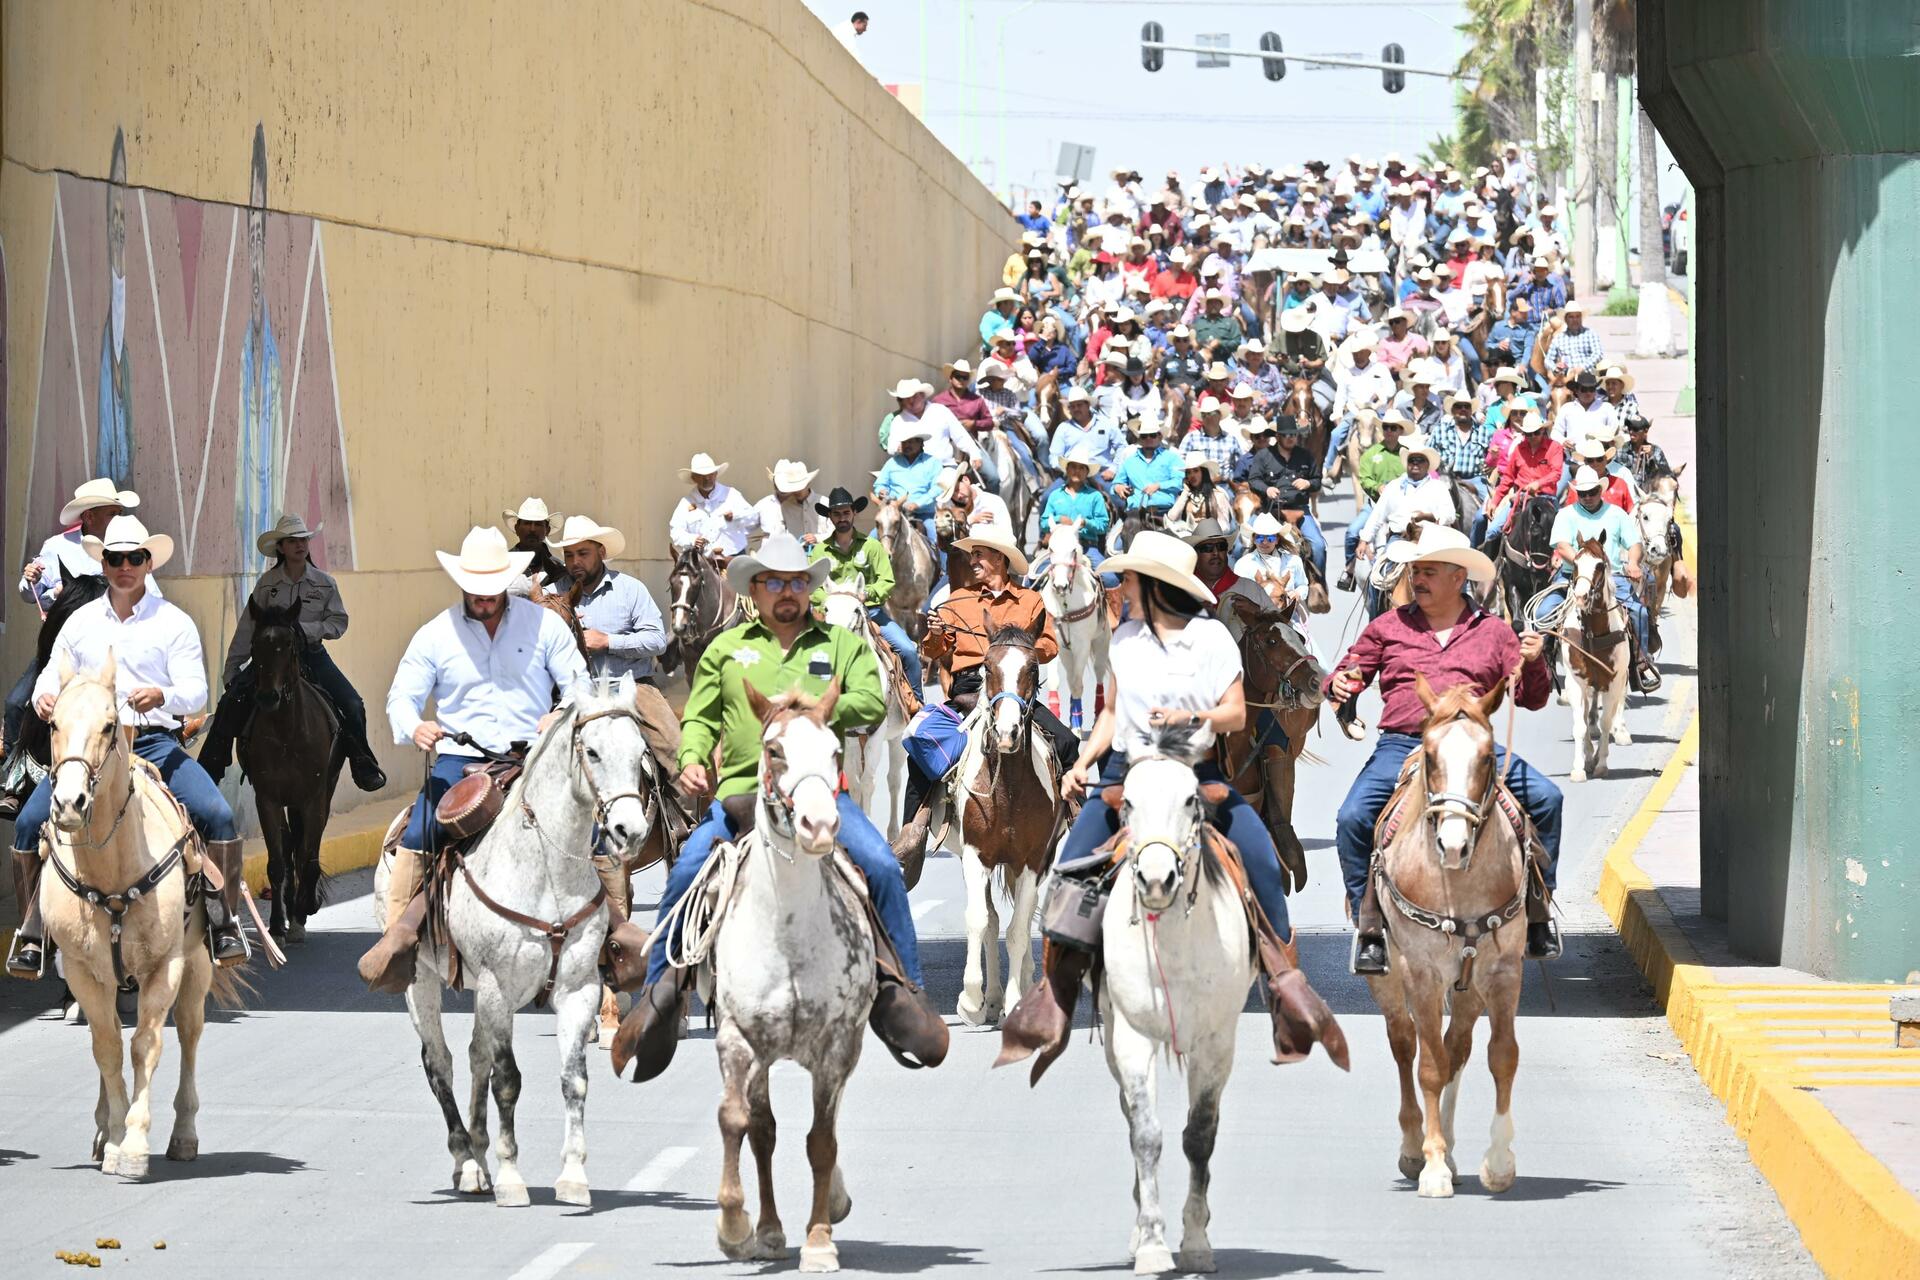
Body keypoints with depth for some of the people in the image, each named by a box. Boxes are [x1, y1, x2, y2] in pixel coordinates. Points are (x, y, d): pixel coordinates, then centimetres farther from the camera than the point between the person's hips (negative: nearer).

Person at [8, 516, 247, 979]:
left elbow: (196, 692, -3)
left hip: (156, 743, -2)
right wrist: (44, 697, -9)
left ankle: (222, 924, -8)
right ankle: (33, 932, -2)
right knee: (29, 823, -17)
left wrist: (163, 695, -25)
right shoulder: (81, 622, 12)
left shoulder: (173, 623, 4)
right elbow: (53, 675, 16)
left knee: (217, 816, -23)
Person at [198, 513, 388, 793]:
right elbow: (247, 630, -1)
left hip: (312, 655, 0)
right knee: (231, 701, -18)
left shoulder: (325, 583, -1)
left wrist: (305, 628, -18)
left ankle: (363, 767, 2)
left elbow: (338, 622, -1)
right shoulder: (267, 583, -2)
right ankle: (209, 771, -10)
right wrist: (231, 670, -4)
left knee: (353, 705, -15)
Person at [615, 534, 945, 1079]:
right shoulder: (727, 648, 19)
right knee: (686, 872, -21)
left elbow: (871, 702, 2)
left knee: (881, 866, -22)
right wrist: (691, 760, -3)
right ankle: (660, 992, -7)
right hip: (741, 791, 0)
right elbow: (700, 718, 18)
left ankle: (902, 991, -11)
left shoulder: (843, 645, 16)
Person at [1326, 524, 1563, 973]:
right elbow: (1347, 674, 18)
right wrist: (1339, 686, -6)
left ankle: (1537, 911, -4)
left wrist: (1534, 663, -9)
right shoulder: (1389, 627, 12)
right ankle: (1368, 926, -9)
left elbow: (1532, 699, 12)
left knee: (1545, 797, -18)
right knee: (1353, 817, -24)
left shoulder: (1493, 632, 12)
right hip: (1401, 746, 0)